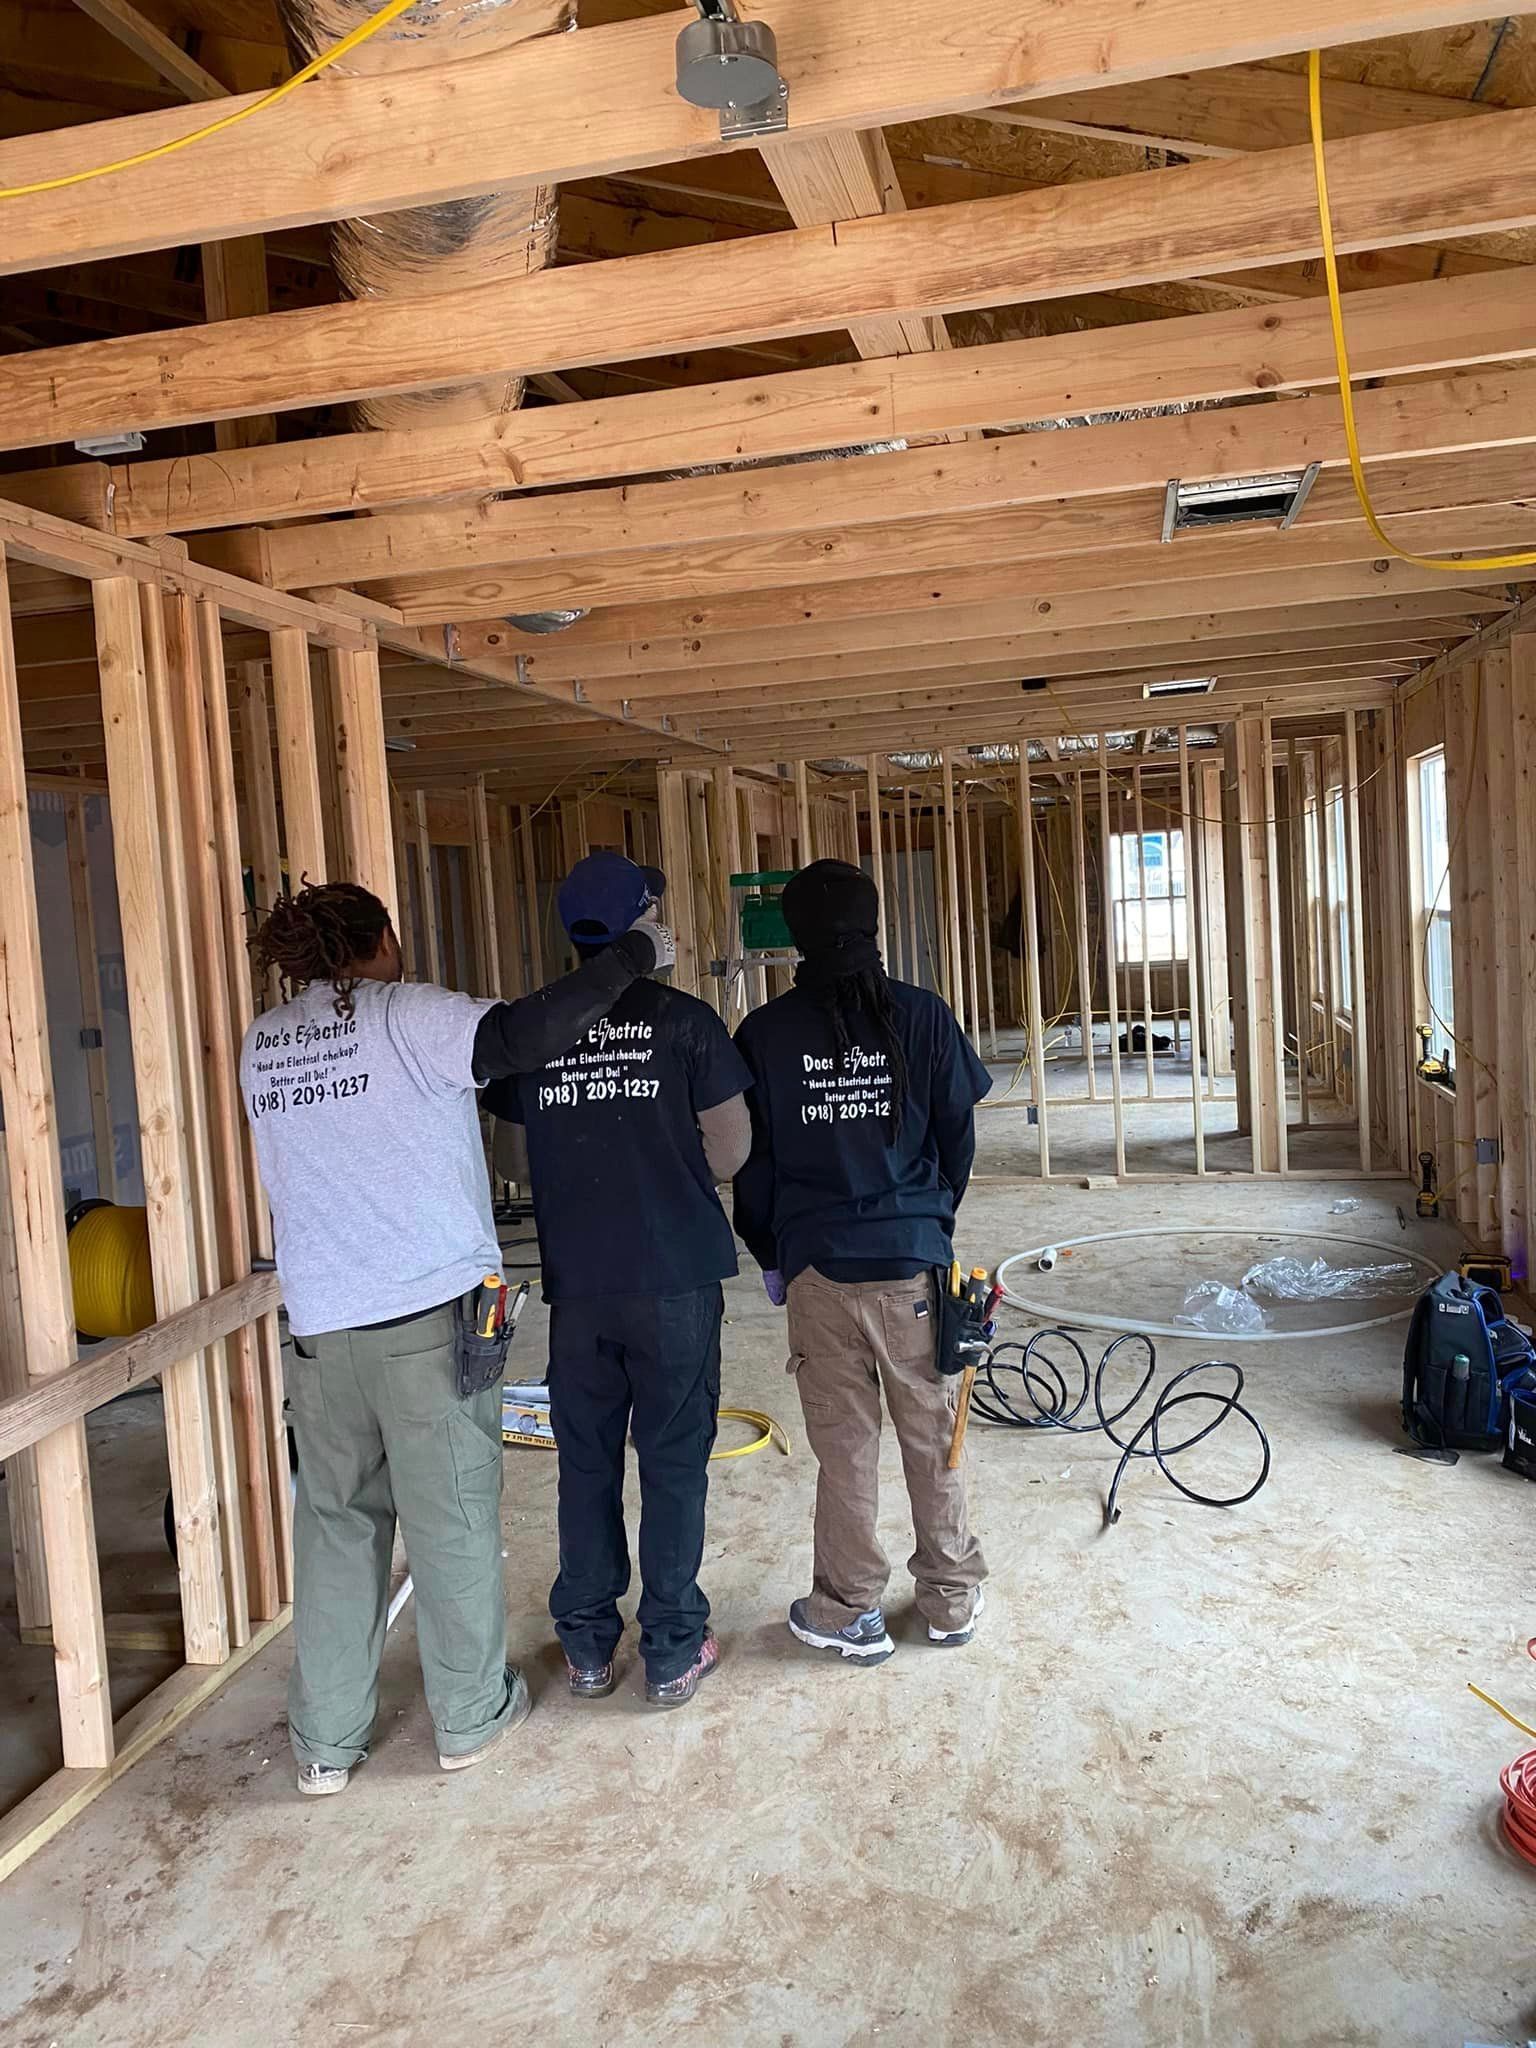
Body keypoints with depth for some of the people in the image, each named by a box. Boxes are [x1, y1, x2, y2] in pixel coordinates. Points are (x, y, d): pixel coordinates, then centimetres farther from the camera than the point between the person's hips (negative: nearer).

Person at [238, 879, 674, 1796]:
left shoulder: (261, 1046, 10)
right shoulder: (407, 1015, -9)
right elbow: (521, 1036, -23)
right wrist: (638, 953, -13)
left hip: (320, 1322, 5)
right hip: (433, 1310, -5)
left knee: (337, 1522, 15)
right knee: (454, 1516, 9)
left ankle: (325, 1743, 23)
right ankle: (471, 1714, 24)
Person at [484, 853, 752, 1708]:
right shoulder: (685, 1020, -7)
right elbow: (731, 1149, -4)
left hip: (577, 1283, 2)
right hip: (676, 1277, -2)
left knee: (586, 1463, 14)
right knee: (674, 1461, 8)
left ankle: (588, 1645, 24)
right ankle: (673, 1651, 16)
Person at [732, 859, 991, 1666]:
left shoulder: (765, 1032, -4)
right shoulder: (921, 1016, -4)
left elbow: (750, 1160, 1)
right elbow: (958, 1135, 3)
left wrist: (771, 1255, 15)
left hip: (816, 1267, 0)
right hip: (914, 1263, 1)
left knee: (843, 1443, 10)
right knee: (932, 1434, 14)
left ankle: (849, 1612, 21)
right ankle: (951, 1598, 27)